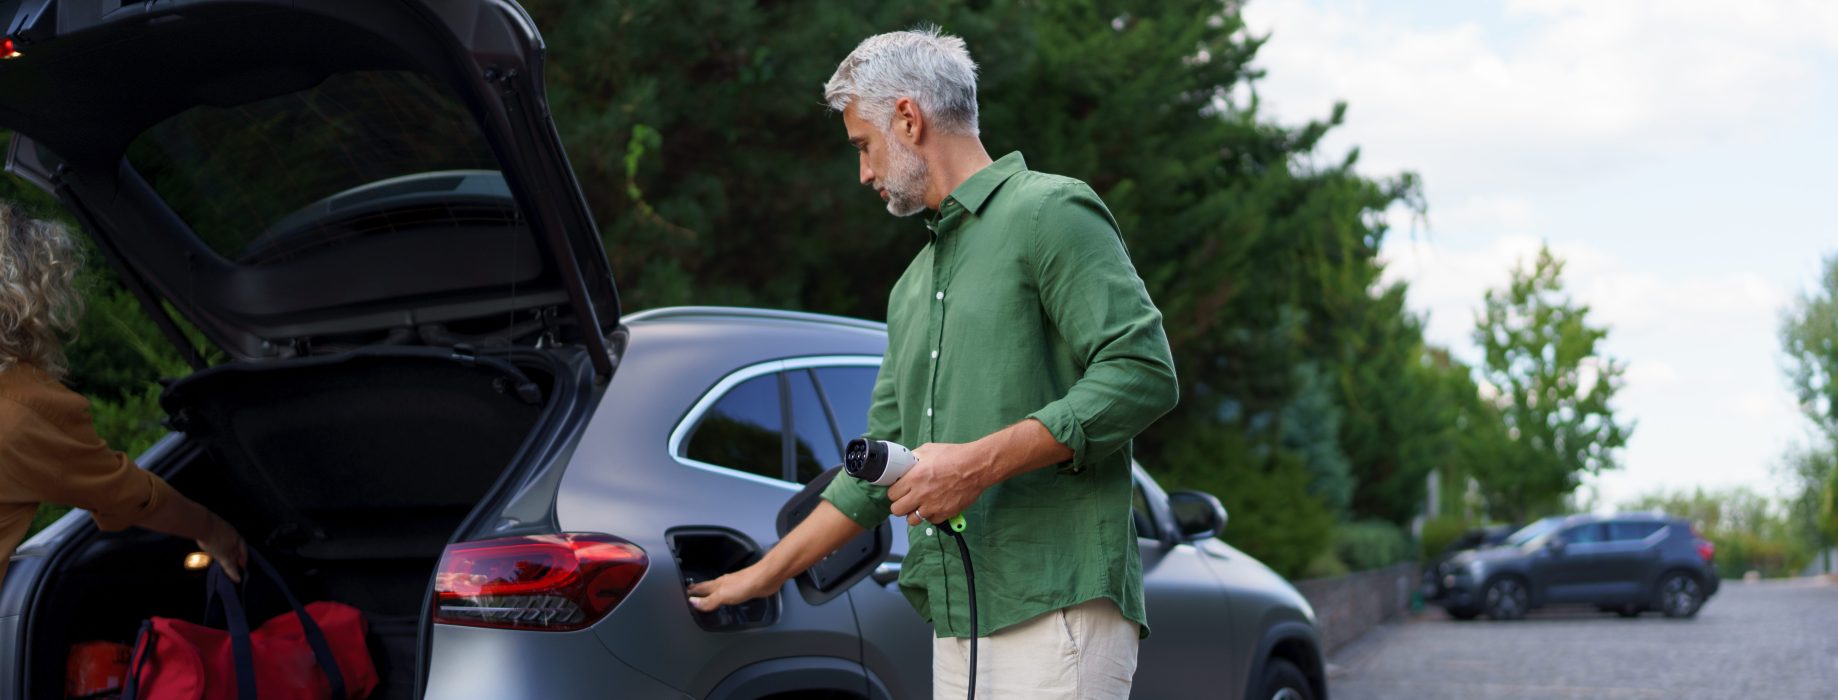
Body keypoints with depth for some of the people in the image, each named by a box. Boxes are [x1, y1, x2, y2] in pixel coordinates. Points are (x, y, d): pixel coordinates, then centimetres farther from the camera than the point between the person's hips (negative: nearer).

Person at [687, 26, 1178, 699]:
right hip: (958, 623, 8)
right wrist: (764, 574, 27)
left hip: (1056, 610, -7)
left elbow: (1144, 372, -13)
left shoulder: (1050, 211, -2)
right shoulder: (912, 289, 24)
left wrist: (982, 461, -17)